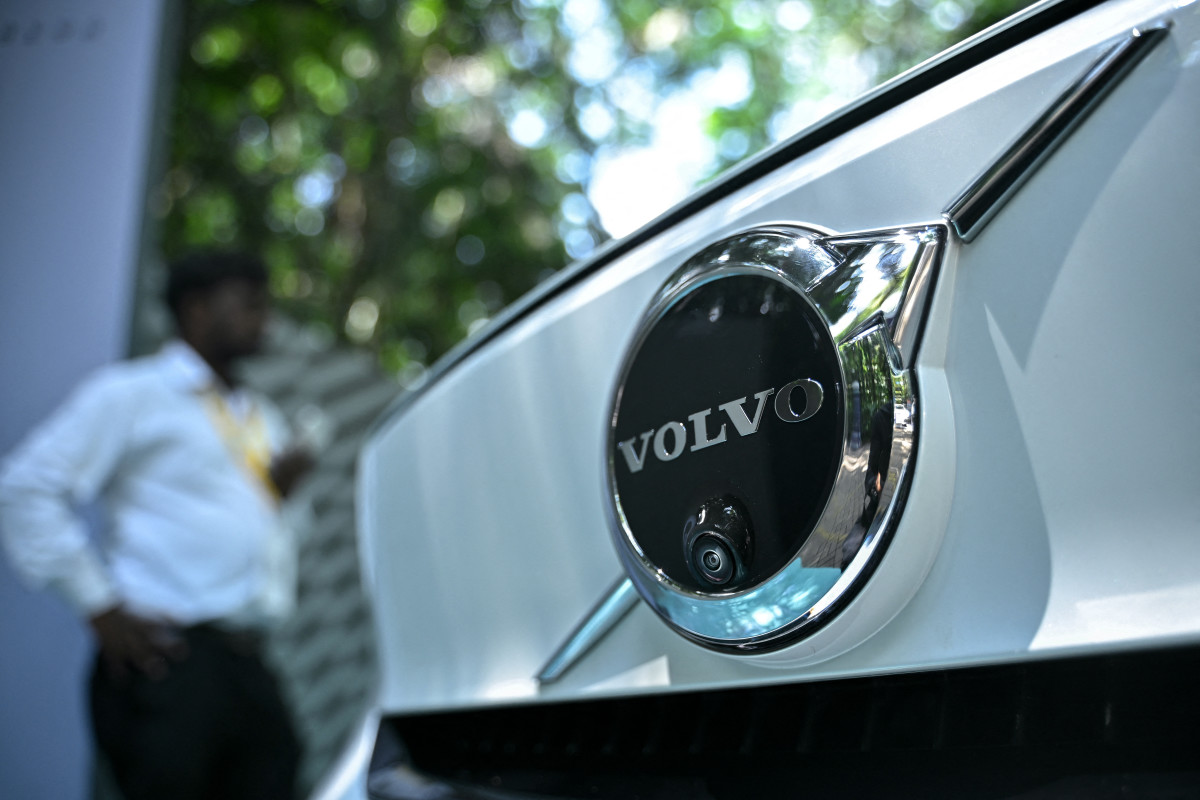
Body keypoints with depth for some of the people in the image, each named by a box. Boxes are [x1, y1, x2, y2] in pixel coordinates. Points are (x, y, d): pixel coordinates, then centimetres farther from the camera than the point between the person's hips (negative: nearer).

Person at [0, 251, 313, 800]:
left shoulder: (261, 419, 25)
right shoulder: (133, 391, 3)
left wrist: (281, 492, 6)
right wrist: (100, 606, -10)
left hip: (248, 666, 7)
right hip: (167, 657, -7)